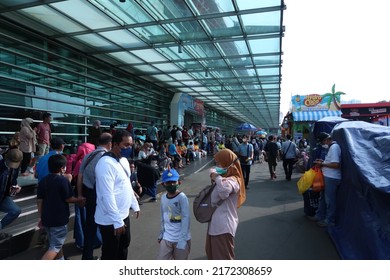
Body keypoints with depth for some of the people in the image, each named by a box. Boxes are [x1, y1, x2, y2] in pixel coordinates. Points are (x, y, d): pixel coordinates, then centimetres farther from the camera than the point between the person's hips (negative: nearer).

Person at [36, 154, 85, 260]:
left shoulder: (43, 181, 4)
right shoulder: (63, 180, -16)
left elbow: (39, 201, 5)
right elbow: (69, 199, -12)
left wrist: (41, 217, 13)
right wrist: (80, 200, 7)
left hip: (47, 218, 8)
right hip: (59, 219, -7)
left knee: (55, 243, 22)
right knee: (55, 247, 2)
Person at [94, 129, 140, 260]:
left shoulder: (124, 160, 6)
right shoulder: (106, 163, -24)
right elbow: (107, 196, -27)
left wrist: (135, 205, 19)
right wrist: (117, 221, -25)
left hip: (124, 215, 10)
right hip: (111, 220, -9)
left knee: (124, 245, 26)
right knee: (110, 254, 8)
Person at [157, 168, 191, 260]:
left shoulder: (182, 197, -14)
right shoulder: (163, 197, 4)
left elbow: (186, 218, -16)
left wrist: (182, 239, -18)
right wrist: (161, 234, 16)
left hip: (181, 239, -5)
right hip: (166, 238, 5)